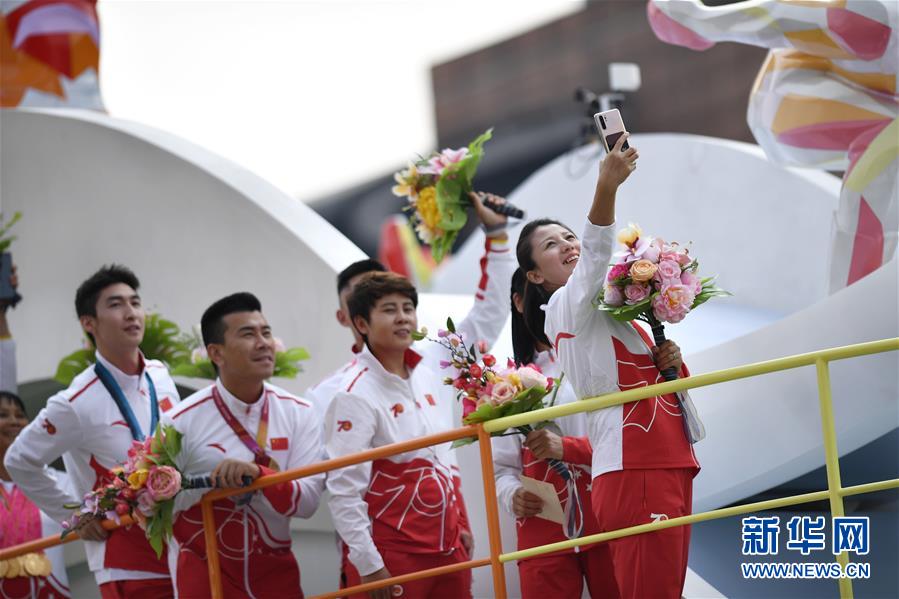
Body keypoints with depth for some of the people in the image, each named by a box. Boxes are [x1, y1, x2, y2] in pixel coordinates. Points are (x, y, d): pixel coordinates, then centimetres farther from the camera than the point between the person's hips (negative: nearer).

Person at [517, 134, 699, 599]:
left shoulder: (612, 312, 23)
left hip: (670, 466, 8)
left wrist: (668, 363, 4)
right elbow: (595, 256, -23)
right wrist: (606, 187, -38)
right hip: (631, 473, -8)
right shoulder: (564, 309, -2)